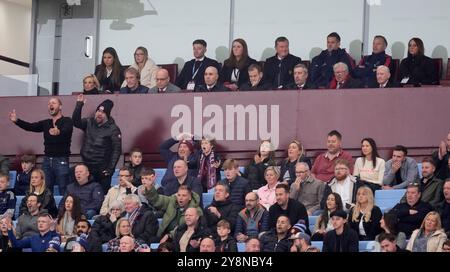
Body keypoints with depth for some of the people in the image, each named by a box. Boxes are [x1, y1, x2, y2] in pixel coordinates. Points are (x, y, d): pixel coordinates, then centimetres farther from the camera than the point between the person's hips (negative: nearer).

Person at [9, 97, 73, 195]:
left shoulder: (67, 121, -2)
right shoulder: (46, 123, 15)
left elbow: (65, 131, -23)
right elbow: (30, 127, 3)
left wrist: (58, 132, -48)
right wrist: (16, 121, -15)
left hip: (61, 160, -5)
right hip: (47, 160, 5)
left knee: (63, 191, -7)